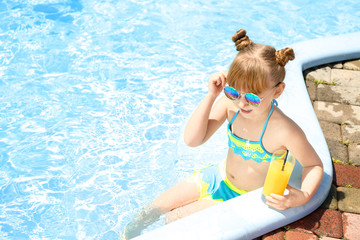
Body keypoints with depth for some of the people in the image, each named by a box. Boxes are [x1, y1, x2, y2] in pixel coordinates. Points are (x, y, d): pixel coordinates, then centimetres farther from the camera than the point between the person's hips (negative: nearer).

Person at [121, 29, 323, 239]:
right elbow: (192, 140, -23)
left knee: (174, 219, -5)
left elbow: (315, 165, -16)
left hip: (243, 196, -4)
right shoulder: (231, 103, -22)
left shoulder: (285, 132, -33)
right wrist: (211, 96, -32)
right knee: (154, 209, 6)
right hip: (219, 176, 4)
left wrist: (303, 197, -35)